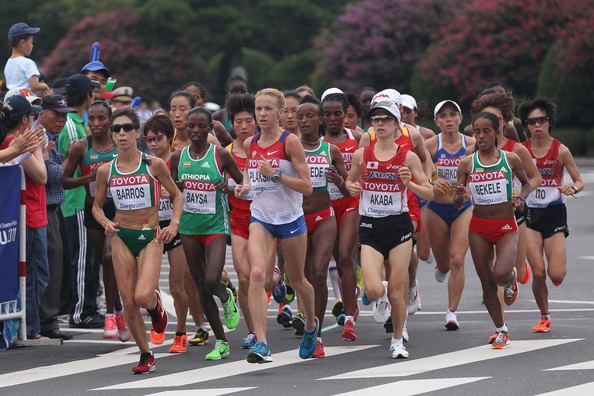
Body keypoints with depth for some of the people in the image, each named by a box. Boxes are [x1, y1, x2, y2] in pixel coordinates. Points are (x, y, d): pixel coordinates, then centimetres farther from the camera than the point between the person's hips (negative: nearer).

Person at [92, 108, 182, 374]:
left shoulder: (154, 165, -5)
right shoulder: (106, 171, 1)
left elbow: (176, 195, 7)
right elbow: (97, 205, 13)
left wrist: (174, 224, -7)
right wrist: (105, 222, -8)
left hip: (151, 237, -3)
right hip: (121, 237, 3)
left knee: (142, 296, -20)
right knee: (128, 302, 0)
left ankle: (155, 304, 18)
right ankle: (145, 355, 17)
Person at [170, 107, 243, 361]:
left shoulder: (220, 155, -5)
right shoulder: (178, 157, 4)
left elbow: (242, 182, 5)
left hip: (215, 226, -4)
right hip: (189, 228, 4)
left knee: (211, 281, -21)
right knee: (201, 288, 5)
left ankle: (227, 298, 17)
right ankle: (221, 342, 17)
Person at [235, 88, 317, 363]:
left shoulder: (290, 142, -11)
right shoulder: (250, 144, 5)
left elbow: (306, 187, -13)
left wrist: (275, 175, -23)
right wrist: (245, 185, 3)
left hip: (290, 219, -3)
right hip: (261, 218, 3)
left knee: (296, 280, 15)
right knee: (257, 274, -20)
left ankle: (311, 324, 46)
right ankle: (261, 343, -25)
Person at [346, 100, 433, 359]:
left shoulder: (408, 157, -1)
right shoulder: (361, 155, 2)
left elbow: (429, 194, 1)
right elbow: (350, 181, 19)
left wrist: (409, 183, -17)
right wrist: (351, 187, -4)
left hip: (399, 226, -1)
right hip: (370, 227, 1)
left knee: (396, 293, -1)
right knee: (374, 291, -14)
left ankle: (397, 340, 20)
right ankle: (382, 285, 23)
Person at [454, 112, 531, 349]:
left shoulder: (511, 159, -3)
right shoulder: (467, 163, -1)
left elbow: (526, 182, 16)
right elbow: (458, 204, 3)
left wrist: (521, 197, -5)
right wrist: (460, 196, -20)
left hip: (506, 227, -2)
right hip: (478, 227, 2)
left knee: (501, 274, -23)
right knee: (487, 283, 6)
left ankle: (511, 280, 15)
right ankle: (501, 330, 22)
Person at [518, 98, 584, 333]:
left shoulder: (560, 151, -4)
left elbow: (580, 181, 2)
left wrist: (572, 188, -20)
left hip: (555, 213, -1)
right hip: (530, 214, 1)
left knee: (556, 276, -10)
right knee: (538, 273, -9)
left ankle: (557, 264, 29)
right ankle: (544, 317, 14)